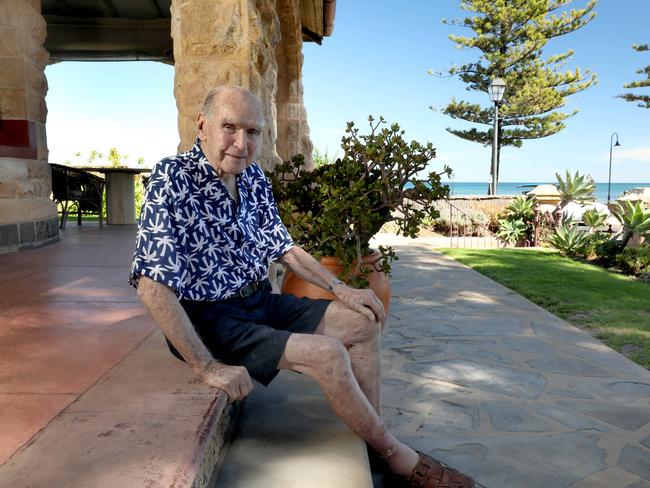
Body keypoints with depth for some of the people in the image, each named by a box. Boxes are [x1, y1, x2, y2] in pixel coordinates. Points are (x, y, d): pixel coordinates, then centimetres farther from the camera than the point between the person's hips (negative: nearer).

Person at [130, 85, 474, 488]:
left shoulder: (254, 178, 3)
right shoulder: (172, 179, -20)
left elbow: (283, 247, 12)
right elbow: (152, 285, -26)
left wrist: (340, 289, 3)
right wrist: (208, 367, -28)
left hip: (258, 302, 8)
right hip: (208, 317, -8)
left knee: (362, 322, 2)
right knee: (326, 353, -22)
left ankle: (373, 438, 10)